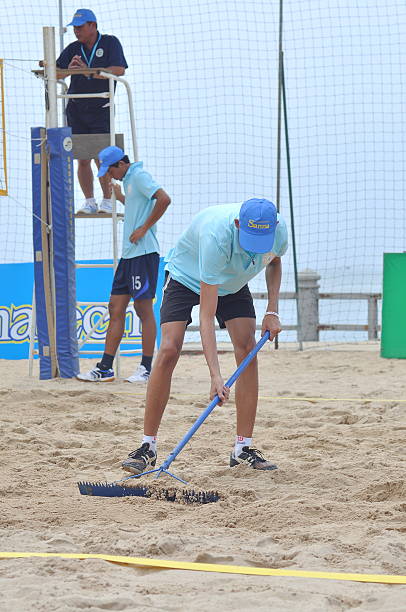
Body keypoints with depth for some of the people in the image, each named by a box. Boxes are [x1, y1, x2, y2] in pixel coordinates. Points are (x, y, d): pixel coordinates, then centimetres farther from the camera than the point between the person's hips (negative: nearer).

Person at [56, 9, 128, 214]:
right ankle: (89, 201, 11)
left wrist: (87, 71, -17)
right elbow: (56, 73, 2)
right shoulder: (72, 49, 10)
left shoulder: (110, 43, 0)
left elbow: (119, 71, -14)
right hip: (76, 110, 4)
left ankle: (107, 200, 4)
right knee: (82, 158, 2)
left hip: (101, 110, -4)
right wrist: (69, 69, -20)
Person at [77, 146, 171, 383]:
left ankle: (147, 368, 1)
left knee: (144, 308, -5)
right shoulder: (128, 180, 19)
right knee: (116, 308, 8)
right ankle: (105, 368, 9)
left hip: (144, 253, -10)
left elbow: (164, 199, -23)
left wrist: (144, 229, -18)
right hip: (128, 254, 10)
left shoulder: (139, 175, -10)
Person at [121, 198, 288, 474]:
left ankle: (243, 449, -7)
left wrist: (272, 311, -9)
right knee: (169, 351, -20)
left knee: (247, 349, -12)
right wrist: (216, 375, -47)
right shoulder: (216, 236, -43)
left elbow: (274, 261, 3)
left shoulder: (278, 229, -27)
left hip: (233, 284, 5)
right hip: (186, 276, -5)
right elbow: (207, 316, -42)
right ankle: (148, 447, -12)